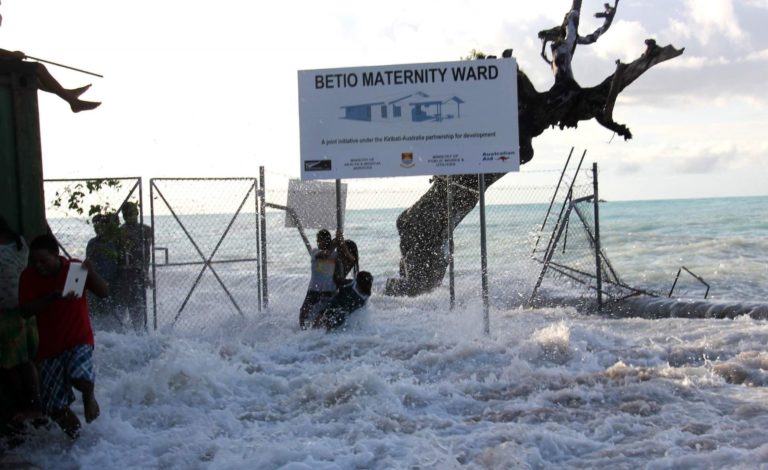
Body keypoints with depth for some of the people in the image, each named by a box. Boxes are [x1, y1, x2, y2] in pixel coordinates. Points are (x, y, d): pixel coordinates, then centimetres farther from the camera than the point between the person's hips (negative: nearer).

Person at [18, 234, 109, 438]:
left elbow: (104, 292, -12)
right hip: (49, 347, 3)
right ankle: (76, 434, 32)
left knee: (79, 375, -35)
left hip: (79, 340, -3)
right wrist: (52, 297, -26)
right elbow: (26, 310, -12)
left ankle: (89, 396, 2)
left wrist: (91, 272, -29)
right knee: (53, 407, 1)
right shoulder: (29, 276, -4)